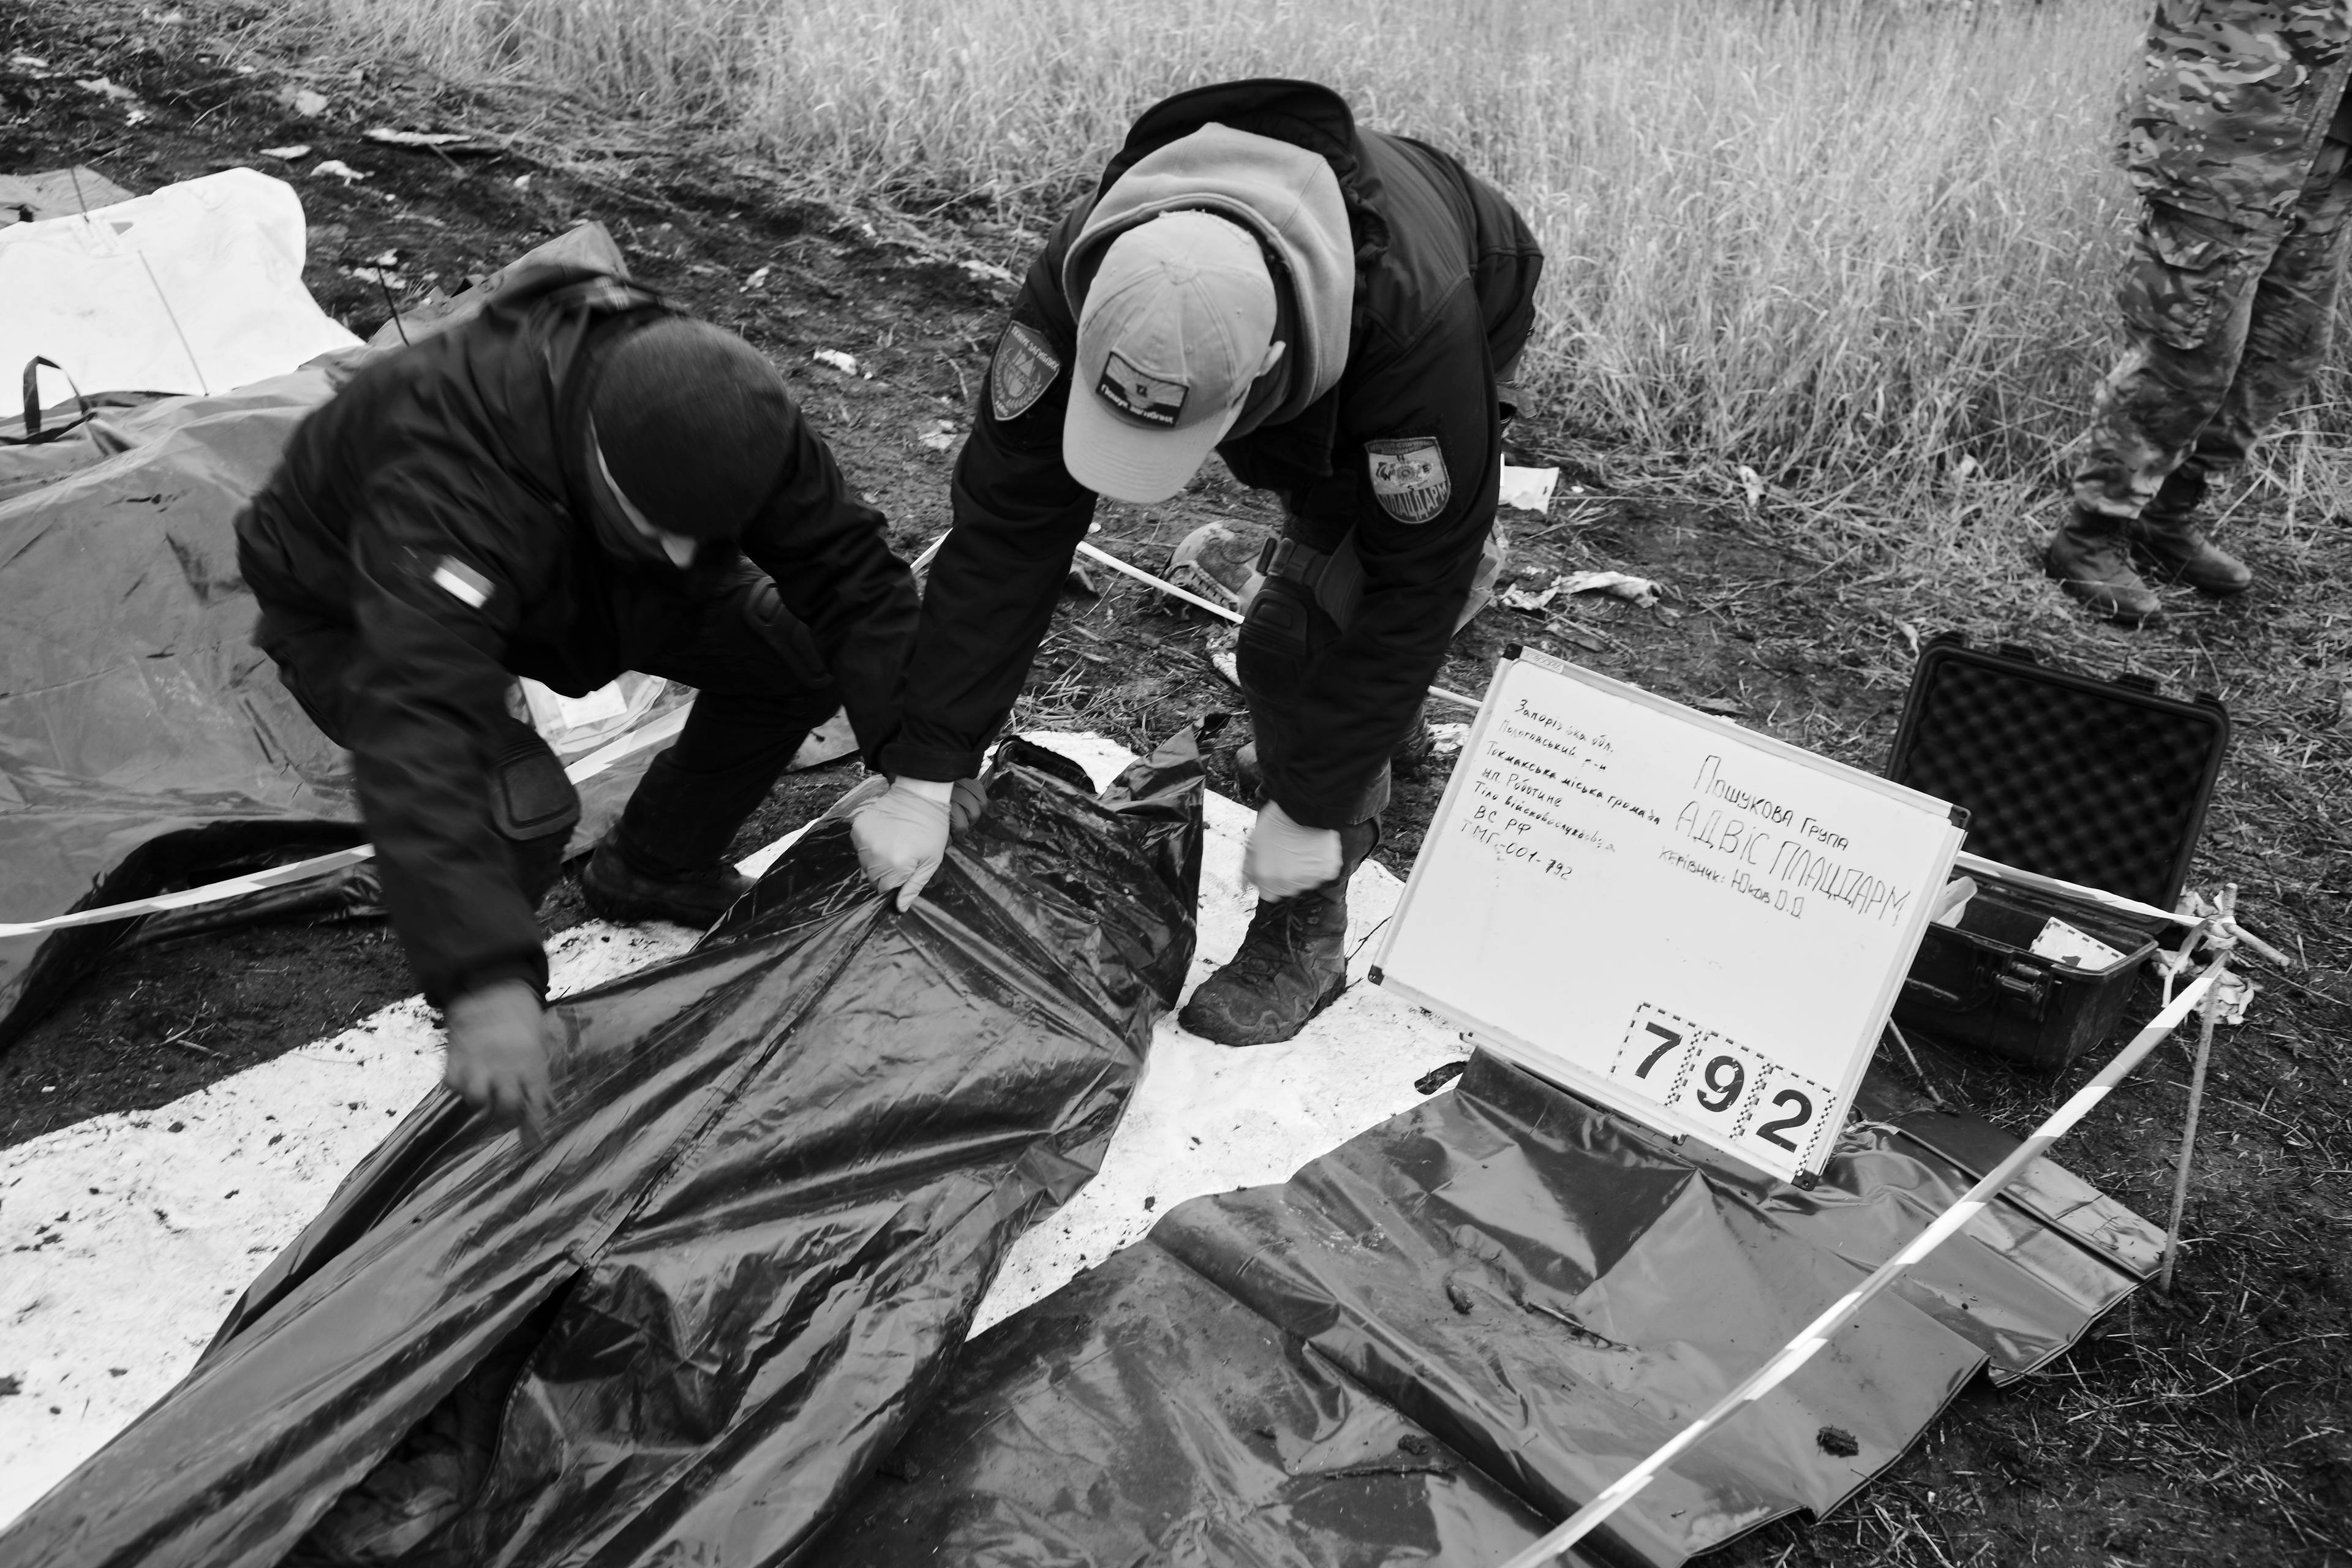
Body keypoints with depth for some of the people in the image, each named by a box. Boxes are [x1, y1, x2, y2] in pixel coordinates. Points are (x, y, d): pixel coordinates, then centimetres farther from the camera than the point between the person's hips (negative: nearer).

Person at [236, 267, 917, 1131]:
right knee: (517, 806, -33)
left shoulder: (721, 420, -29)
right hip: (353, 616, -5)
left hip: (568, 580, 5)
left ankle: (655, 869, 14)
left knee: (799, 655, -11)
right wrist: (484, 981, -61)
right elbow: (417, 725, -54)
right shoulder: (449, 475, -46)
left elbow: (852, 573, -19)